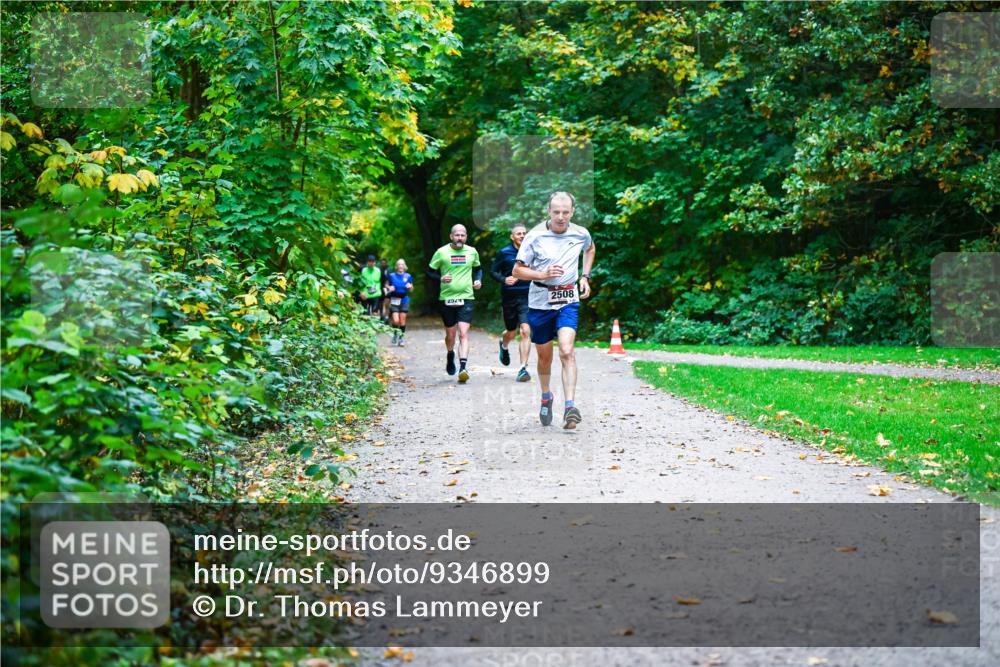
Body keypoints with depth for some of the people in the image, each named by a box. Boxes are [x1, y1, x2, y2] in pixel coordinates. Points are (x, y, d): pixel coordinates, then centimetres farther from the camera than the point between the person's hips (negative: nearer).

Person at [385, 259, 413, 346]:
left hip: (404, 300, 1)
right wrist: (389, 288, -7)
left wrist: (410, 287, -9)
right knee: (396, 321, -10)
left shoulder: (408, 276, 5)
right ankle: (395, 334, 17)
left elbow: (411, 290, 13)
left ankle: (402, 337, 12)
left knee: (402, 320, 0)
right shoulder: (392, 275, 2)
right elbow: (386, 285, 14)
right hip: (394, 300, -1)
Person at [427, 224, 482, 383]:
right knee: (450, 334, 11)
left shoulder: (472, 252, 5)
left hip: (466, 298, 0)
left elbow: (478, 268, 22)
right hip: (447, 298, 0)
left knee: (463, 334, -14)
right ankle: (450, 356, 42)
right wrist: (441, 278, -15)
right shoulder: (442, 252, -2)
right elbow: (430, 271, 4)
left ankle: (463, 367, -21)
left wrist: (478, 280, 3)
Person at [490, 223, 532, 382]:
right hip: (509, 297, 0)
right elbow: (493, 271, 4)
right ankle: (504, 345, 52)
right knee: (512, 332, 13)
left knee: (525, 331, -15)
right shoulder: (504, 253, 0)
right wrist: (504, 280, -14)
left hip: (527, 297, 0)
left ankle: (523, 368, -11)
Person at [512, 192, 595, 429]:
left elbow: (591, 250, 24)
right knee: (544, 356, 12)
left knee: (567, 351, -20)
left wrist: (585, 277, 12)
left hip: (568, 300, 0)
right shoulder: (535, 236, -8)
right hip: (540, 300, 0)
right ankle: (546, 396, 40)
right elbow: (517, 270, -4)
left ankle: (570, 407, -25)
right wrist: (543, 274, -20)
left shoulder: (581, 234, -1)